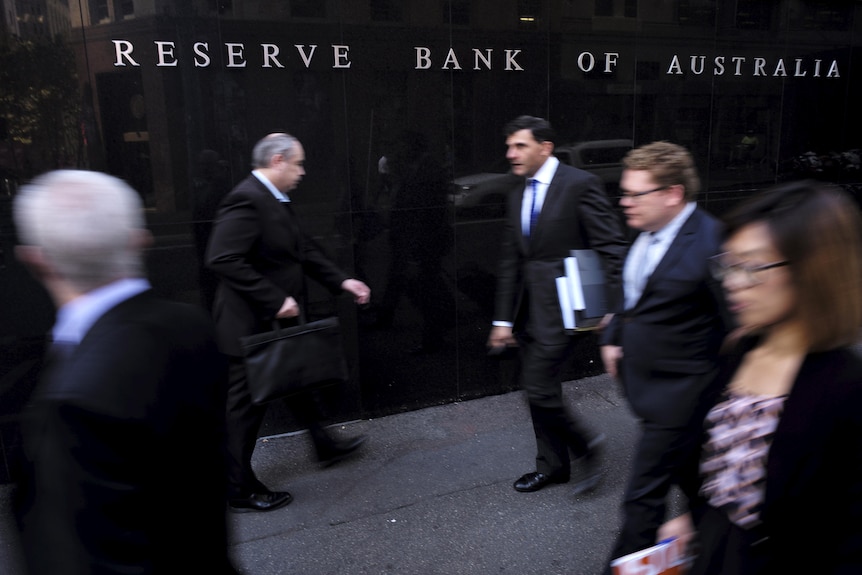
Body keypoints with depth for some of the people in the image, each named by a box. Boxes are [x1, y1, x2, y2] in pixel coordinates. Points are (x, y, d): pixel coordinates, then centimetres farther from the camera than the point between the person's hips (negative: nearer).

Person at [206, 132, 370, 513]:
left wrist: (341, 281, 7)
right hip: (253, 326, -10)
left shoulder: (276, 201, 9)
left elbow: (303, 249, 15)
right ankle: (240, 491, 21)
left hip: (278, 323, 10)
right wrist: (276, 300, -28)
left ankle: (324, 445, 46)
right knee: (246, 406, 4)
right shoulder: (247, 199, -22)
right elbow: (223, 259, -30)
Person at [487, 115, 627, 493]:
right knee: (540, 391, 15)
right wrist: (503, 319, 9)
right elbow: (509, 262, 12)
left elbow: (611, 249, -13)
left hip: (560, 308, -8)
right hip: (528, 310, 8)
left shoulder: (580, 184, -11)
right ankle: (553, 465, 32)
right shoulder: (517, 196, 11)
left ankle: (585, 445, 17)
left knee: (538, 389, -8)